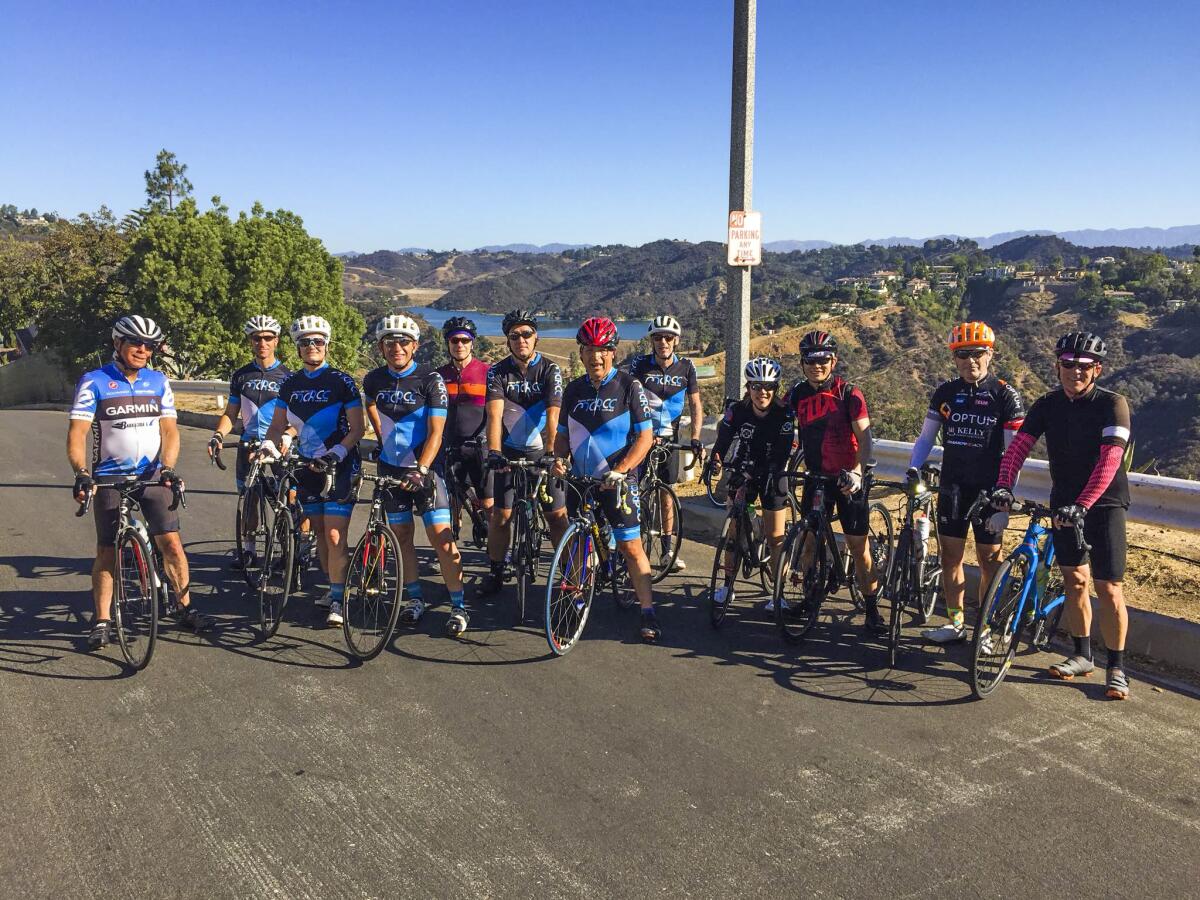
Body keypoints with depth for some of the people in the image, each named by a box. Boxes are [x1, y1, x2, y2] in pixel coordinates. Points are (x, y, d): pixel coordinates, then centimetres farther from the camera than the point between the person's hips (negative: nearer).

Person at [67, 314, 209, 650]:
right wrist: (82, 473, -26)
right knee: (107, 550, 1)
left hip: (152, 474, 2)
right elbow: (77, 433, -11)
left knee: (171, 541, -6)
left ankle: (185, 608, 7)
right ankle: (102, 622, 11)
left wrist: (167, 468, -16)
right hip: (109, 476, -2)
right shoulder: (94, 382, -5)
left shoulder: (158, 381, 4)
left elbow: (169, 430, 1)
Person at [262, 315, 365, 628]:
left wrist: (336, 453, -22)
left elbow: (358, 428, -9)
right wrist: (268, 444, -8)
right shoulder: (290, 384, 8)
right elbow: (279, 424, 13)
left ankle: (337, 600, -4)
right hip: (307, 466, 6)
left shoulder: (341, 381, -7)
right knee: (319, 532, 11)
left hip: (339, 466, -5)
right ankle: (334, 587, 26)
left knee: (334, 535, -10)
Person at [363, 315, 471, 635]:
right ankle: (415, 599, 22)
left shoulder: (430, 380, -12)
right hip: (391, 467, 5)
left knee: (441, 536, -9)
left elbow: (435, 432, -17)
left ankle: (458, 605, -1)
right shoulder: (374, 379, 1)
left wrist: (420, 470, -27)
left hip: (425, 467, -4)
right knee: (401, 534, 8)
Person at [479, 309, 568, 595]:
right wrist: (493, 451, -33)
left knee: (557, 515, -1)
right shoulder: (498, 372, -5)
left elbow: (552, 415, -20)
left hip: (542, 453, -1)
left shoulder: (550, 370, -8)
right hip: (509, 453, 1)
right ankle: (495, 572, 18)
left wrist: (550, 452, -34)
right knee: (500, 515, 2)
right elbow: (494, 414, -18)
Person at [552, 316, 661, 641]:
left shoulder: (629, 386, -6)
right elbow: (563, 433, 16)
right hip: (579, 479, 5)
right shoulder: (574, 389, 7)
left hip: (616, 481, -4)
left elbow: (645, 436, -8)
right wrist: (559, 458, -5)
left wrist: (620, 470, -19)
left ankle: (648, 613, -1)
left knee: (631, 547, -6)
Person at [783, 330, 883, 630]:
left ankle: (872, 607, 10)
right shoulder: (797, 394, 2)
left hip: (846, 479, -4)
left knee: (858, 547, -1)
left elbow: (864, 438, -14)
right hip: (816, 478, 4)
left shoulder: (849, 393, -9)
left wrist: (856, 472, -28)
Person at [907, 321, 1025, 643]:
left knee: (989, 560, 2)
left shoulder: (1006, 396, -5)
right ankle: (955, 623, 18)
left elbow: (1014, 450, -7)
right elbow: (926, 437, 10)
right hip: (952, 486, 4)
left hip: (988, 489, -3)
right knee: (950, 555, 7)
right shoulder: (945, 393, 6)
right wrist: (913, 468, -6)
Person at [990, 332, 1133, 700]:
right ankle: (1082, 656, 23)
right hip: (1064, 503, 4)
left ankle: (1117, 668, 8)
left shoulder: (1112, 404, -13)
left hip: (1103, 503, -4)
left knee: (1109, 588, -5)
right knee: (1074, 580, 9)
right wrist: (1003, 487, -24)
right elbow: (1018, 447, -7)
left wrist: (1082, 504, -33)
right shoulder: (1047, 405, 0)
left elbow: (1109, 460, -24)